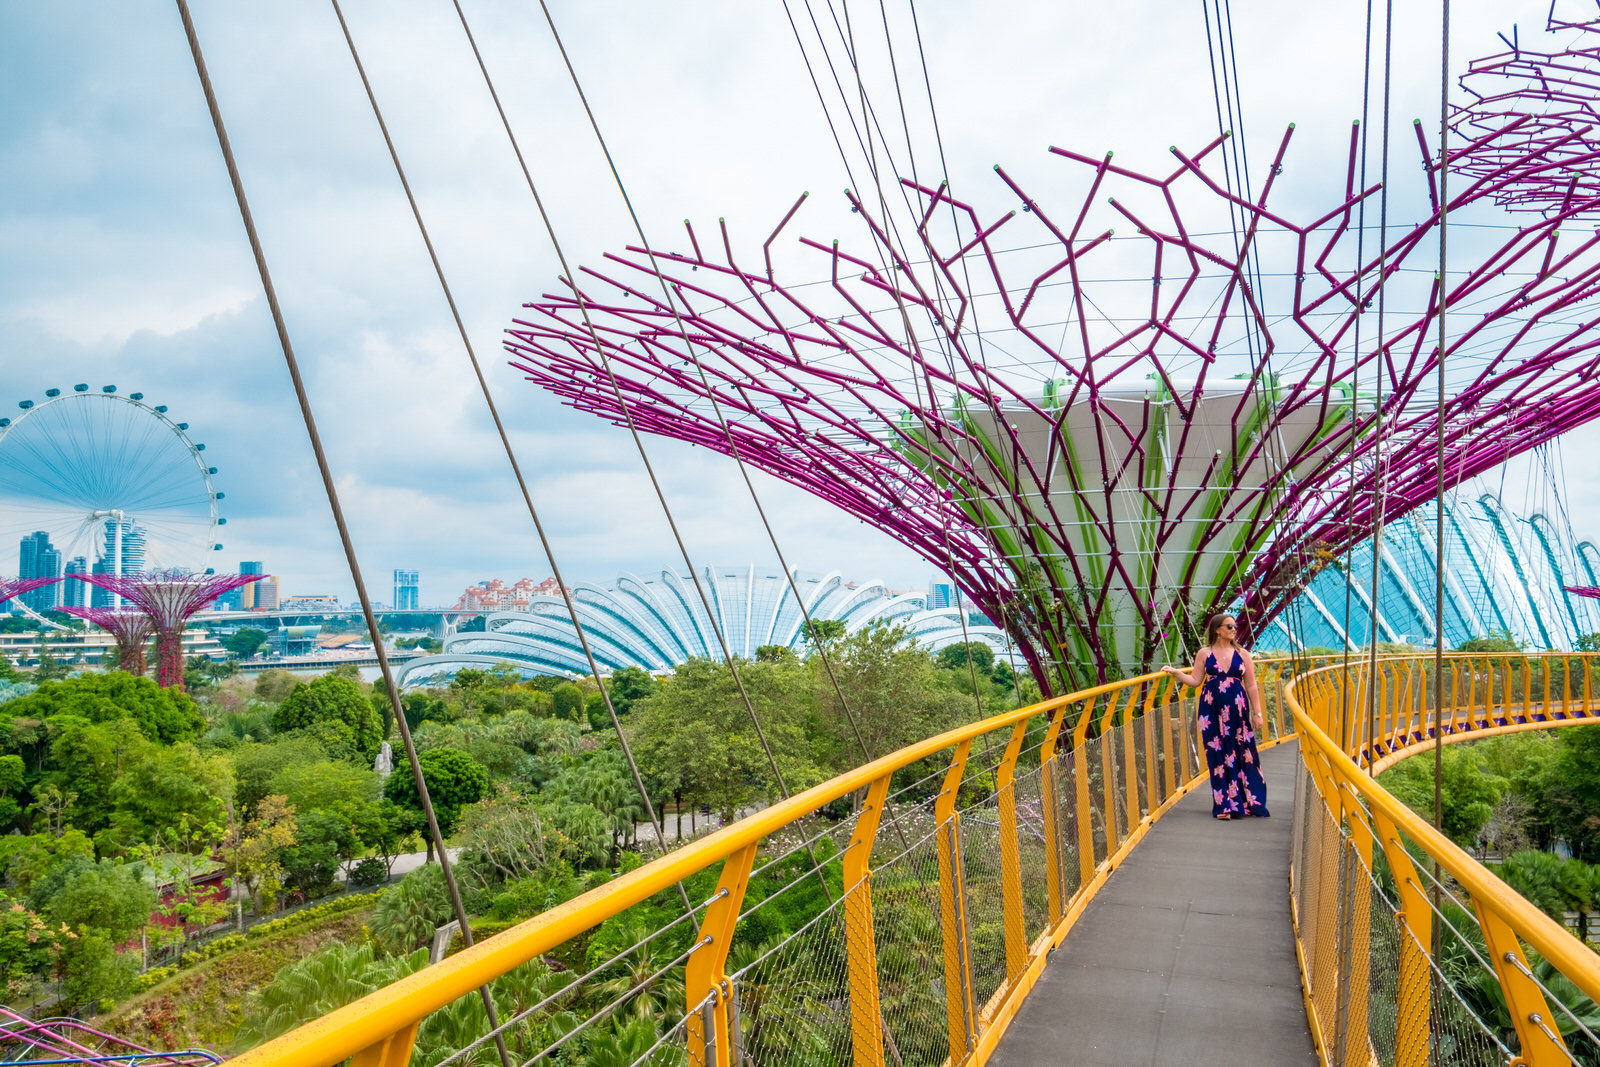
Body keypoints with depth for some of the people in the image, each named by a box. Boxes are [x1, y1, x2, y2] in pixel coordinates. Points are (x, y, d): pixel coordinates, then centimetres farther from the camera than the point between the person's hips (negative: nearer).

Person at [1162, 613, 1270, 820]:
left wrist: (1257, 713, 3)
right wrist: (1176, 672, -12)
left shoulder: (1242, 654, 5)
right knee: (1218, 756, 2)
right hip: (1212, 710, 0)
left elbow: (1252, 686, 6)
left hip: (1237, 710, 1)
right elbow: (1195, 680, 2)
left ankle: (1251, 802, 15)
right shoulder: (1204, 653, 4)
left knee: (1243, 754, 1)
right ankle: (1225, 805, 9)